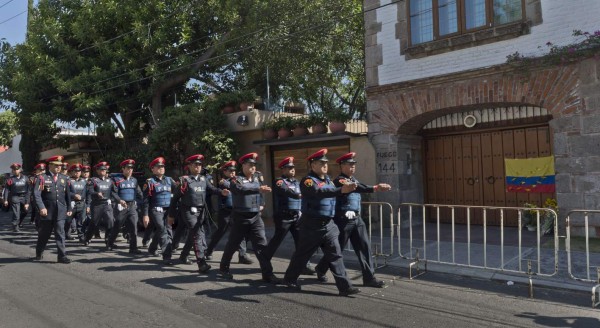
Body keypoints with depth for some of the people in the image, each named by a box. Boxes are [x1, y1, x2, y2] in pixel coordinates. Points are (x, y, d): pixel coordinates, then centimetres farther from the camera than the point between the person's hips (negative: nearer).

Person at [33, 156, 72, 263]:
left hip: (61, 211, 2)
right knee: (44, 234, 13)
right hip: (47, 211, -2)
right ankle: (39, 253, 34)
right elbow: (37, 194, -11)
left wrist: (69, 209, 10)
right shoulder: (42, 178, -2)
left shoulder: (64, 178, 10)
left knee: (60, 233, -2)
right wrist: (41, 207, -22)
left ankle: (62, 256, -1)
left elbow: (67, 194, 12)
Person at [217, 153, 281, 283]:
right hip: (240, 217, -4)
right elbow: (240, 189, -31)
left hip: (255, 217, 4)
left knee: (262, 244, -3)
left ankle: (268, 274, -2)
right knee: (233, 244, 10)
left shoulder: (257, 179, 10)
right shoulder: (236, 179, -9)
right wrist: (258, 189, -40)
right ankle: (223, 269, 30)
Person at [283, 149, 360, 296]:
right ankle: (290, 278, 30)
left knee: (335, 254, 1)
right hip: (312, 225, -6)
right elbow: (319, 192, -34)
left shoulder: (328, 179, 14)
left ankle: (344, 286, 1)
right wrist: (341, 190, -45)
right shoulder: (308, 181, -14)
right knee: (302, 254, 9)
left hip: (328, 224, 6)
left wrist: (348, 188, -5)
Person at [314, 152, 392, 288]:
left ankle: (369, 277, 8)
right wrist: (376, 188, -41)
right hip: (343, 220, -8)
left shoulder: (353, 179, 16)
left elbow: (361, 187, 4)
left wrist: (378, 187, -13)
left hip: (357, 219, 8)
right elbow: (356, 188, -31)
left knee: (364, 247, 3)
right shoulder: (339, 181, -15)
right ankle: (321, 269, 28)